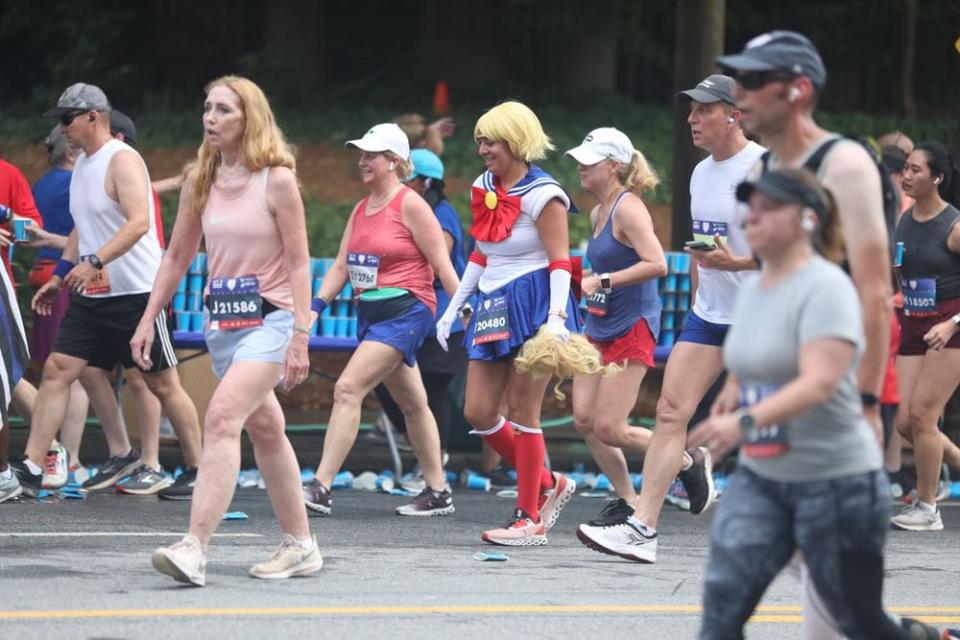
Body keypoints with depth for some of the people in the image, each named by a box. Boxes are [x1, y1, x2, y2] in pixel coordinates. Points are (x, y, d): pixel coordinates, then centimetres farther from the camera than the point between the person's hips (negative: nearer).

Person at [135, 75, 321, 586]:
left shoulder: (276, 180, -9)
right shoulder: (200, 181, 8)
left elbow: (299, 264, -10)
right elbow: (177, 257, 15)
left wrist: (300, 338, -15)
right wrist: (149, 319, 9)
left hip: (268, 318, -7)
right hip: (221, 320, 7)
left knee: (222, 416, -23)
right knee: (264, 430, 15)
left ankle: (194, 548, -31)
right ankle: (300, 546, 26)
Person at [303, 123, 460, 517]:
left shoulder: (410, 205, -9)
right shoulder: (361, 211, 14)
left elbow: (442, 265, -10)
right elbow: (341, 266, 14)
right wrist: (317, 305, 1)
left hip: (405, 311, -9)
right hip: (370, 314, 9)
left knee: (348, 389, -18)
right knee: (412, 403, 14)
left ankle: (321, 487, -22)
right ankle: (438, 493, 22)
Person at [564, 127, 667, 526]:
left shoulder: (628, 208, -16)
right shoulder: (598, 213, 12)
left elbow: (657, 264, -27)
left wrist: (601, 281, -28)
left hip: (631, 329, -9)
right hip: (598, 328, 9)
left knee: (608, 429, -9)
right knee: (584, 420, 2)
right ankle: (627, 502, 12)